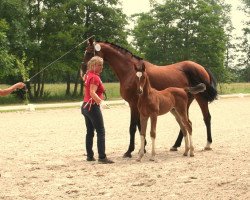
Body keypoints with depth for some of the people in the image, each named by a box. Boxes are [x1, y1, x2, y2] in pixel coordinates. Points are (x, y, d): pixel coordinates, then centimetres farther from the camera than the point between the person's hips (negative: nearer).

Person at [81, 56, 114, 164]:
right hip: (93, 107, -10)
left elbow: (83, 77, 34)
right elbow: (92, 92, -31)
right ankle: (102, 157, -13)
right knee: (101, 132, -9)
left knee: (90, 132, 14)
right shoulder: (95, 77, -17)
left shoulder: (88, 74, 11)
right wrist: (101, 102, -40)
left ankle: (89, 156, 18)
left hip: (85, 106, 10)